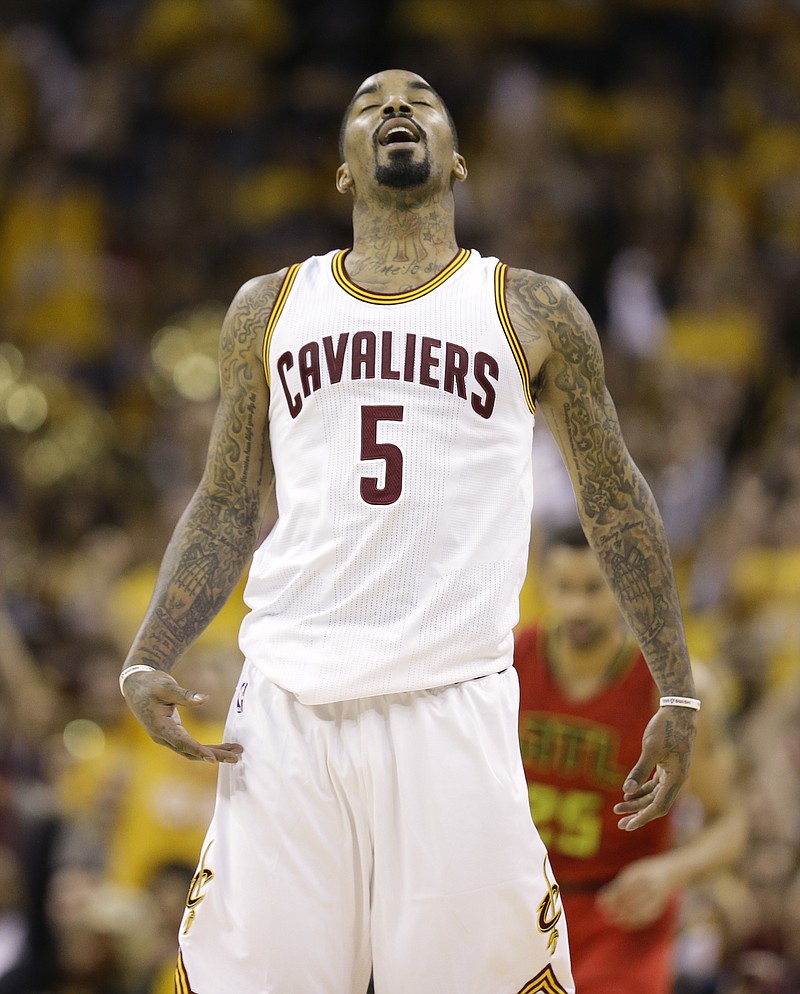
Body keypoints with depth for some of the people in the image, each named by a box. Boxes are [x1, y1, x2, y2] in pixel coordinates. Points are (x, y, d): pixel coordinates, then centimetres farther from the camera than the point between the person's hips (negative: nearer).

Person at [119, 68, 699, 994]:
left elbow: (613, 500, 15)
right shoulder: (267, 309, 16)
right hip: (288, 702, 2)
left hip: (453, 703, -2)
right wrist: (146, 664, 4)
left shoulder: (534, 313, 10)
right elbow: (225, 509, 18)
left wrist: (677, 694, 10)